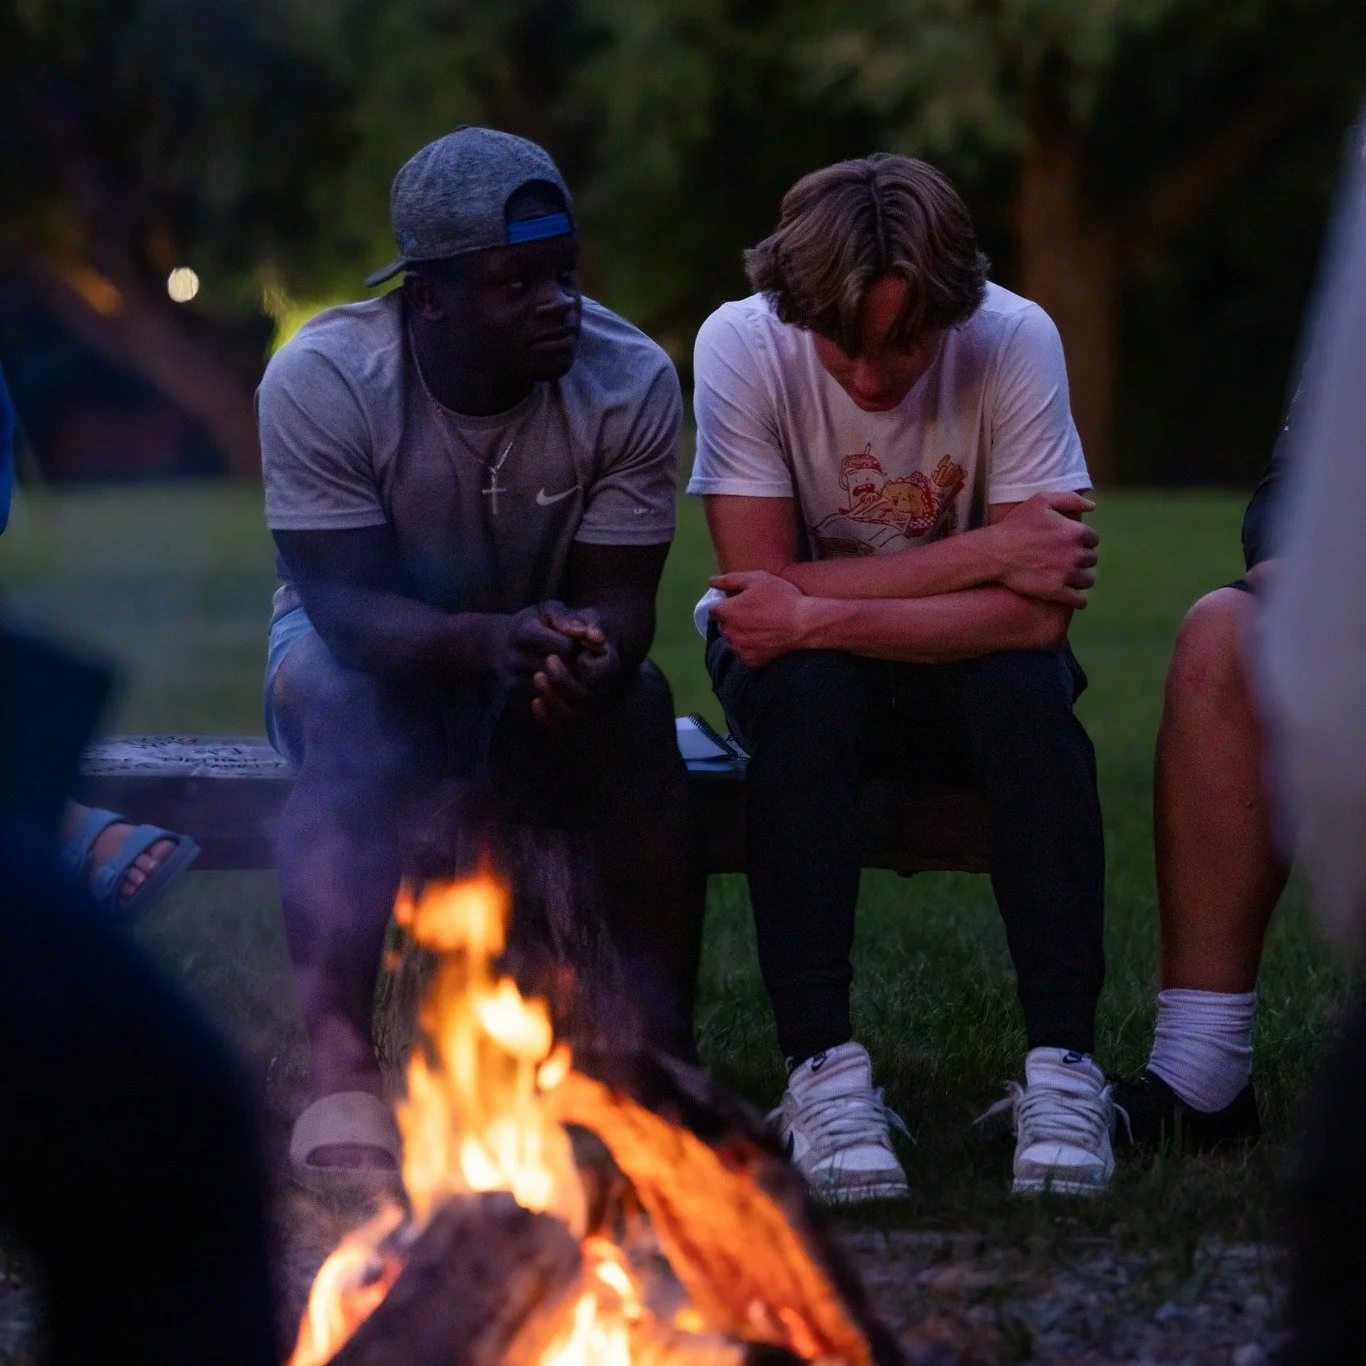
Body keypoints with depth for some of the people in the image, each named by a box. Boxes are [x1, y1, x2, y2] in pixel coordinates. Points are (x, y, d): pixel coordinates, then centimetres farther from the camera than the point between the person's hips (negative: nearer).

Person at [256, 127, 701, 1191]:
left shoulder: (631, 380, -18)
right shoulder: (320, 380, -24)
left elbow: (619, 596, -17)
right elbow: (347, 607, -28)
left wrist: (593, 654, -43)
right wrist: (485, 640, -48)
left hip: (545, 645, 2)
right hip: (365, 645, -2)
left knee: (635, 700, -30)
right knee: (349, 708, -36)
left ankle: (665, 1050, -25)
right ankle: (342, 1066, -38)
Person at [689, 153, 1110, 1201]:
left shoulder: (1015, 340, -23)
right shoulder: (742, 344, -22)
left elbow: (1041, 610, -27)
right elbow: (762, 580, -24)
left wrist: (818, 614, -33)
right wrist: (979, 555, -28)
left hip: (961, 657, 0)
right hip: (802, 660, 0)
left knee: (1029, 691, -32)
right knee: (804, 696, -34)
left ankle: (1063, 1063, -29)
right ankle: (823, 1067, -32)